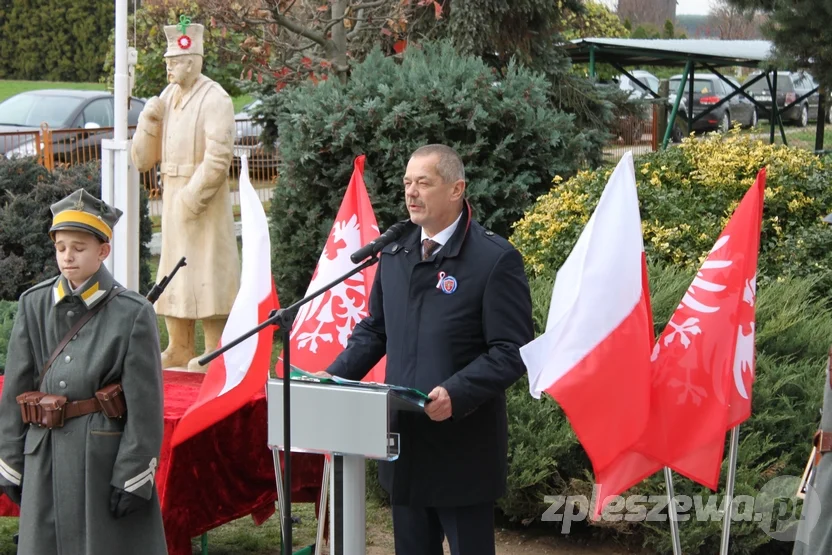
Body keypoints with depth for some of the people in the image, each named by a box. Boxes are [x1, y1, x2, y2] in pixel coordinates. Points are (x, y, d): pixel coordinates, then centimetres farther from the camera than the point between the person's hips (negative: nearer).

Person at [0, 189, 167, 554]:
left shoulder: (133, 313, -6)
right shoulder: (34, 305, 4)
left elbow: (144, 403, -7)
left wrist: (133, 478, -10)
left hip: (106, 454, -4)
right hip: (46, 457, 4)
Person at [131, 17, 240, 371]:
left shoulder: (215, 99, -11)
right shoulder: (167, 96, 12)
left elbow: (218, 158, -18)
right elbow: (143, 159, 13)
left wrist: (192, 197, -20)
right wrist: (148, 122, -3)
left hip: (204, 199, -8)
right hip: (172, 196, 8)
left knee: (206, 269, -6)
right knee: (173, 271, 11)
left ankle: (215, 351, -1)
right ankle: (179, 348, 19)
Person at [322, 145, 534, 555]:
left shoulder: (496, 259, -11)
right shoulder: (394, 253, 10)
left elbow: (513, 351, -14)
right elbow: (374, 331, 18)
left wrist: (457, 393, -26)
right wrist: (334, 377, 3)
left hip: (464, 449, -6)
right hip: (405, 442, 7)